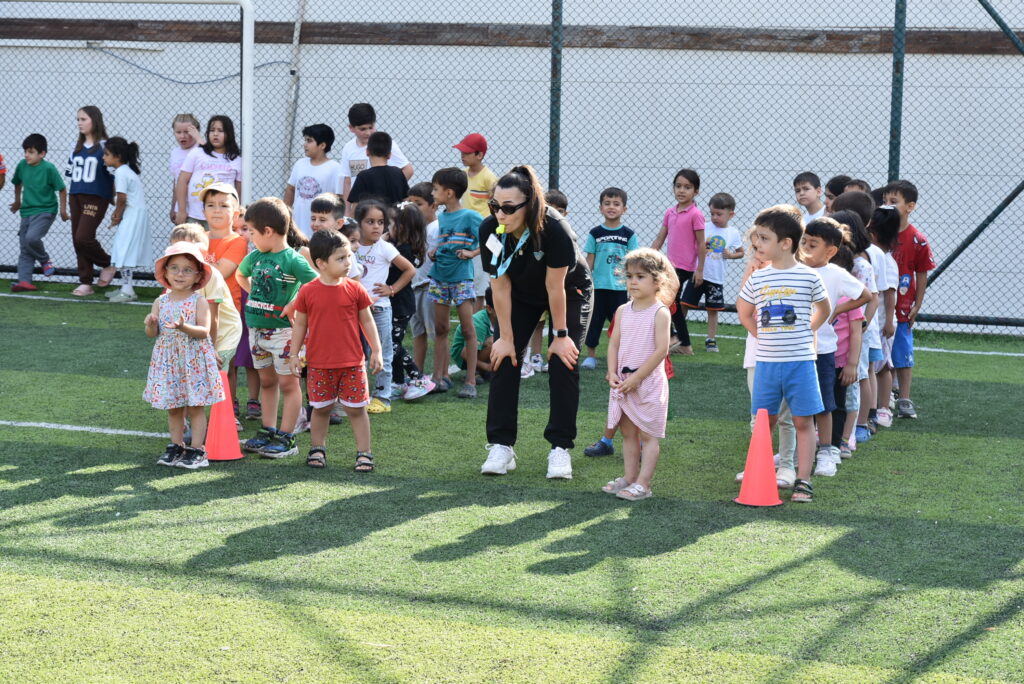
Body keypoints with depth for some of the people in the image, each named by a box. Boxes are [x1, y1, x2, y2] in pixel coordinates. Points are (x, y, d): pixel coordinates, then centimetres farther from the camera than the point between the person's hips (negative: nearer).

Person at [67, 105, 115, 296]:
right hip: (75, 196, 7)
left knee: (83, 237, -16)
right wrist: (69, 199, 15)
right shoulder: (77, 147, 14)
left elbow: (113, 175, -6)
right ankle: (85, 283, 11)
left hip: (96, 198, -7)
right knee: (77, 240, 4)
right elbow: (71, 173, 18)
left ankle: (108, 264, 9)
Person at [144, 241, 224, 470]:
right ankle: (176, 446, 22)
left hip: (194, 359, -4)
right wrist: (151, 325, -18)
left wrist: (184, 327, -30)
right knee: (173, 406, 11)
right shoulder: (161, 302, 5)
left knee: (195, 406, 1)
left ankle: (196, 450, 7)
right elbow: (153, 334, 4)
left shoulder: (198, 301, -7)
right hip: (168, 359, 4)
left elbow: (204, 331, -15)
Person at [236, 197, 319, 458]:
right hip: (256, 327, 7)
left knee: (288, 382, 1)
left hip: (283, 331, -7)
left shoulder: (293, 260, -16)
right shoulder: (255, 257, 5)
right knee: (266, 381, 15)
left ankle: (286, 438, 5)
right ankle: (268, 432, 24)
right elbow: (240, 275, 26)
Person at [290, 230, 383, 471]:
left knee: (356, 408, 4)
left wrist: (376, 350, 3)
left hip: (352, 363, 0)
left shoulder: (354, 290, -2)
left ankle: (364, 453, 10)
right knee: (321, 408, 10)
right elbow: (300, 324, 4)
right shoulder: (308, 292, -4)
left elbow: (367, 321, 5)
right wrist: (294, 355, 3)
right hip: (319, 364, 0)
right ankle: (317, 449, 26)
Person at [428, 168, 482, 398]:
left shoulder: (469, 216, -10)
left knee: (468, 330, -4)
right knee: (440, 329, 10)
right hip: (439, 277, 7)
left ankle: (471, 381, -3)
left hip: (461, 278, -7)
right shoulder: (441, 217, 10)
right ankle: (441, 376, 17)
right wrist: (434, 253, 5)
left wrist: (472, 252, -16)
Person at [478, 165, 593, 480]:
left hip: (569, 291, -3)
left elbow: (555, 287, -28)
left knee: (563, 363, -12)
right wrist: (506, 337, -14)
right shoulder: (490, 230, -27)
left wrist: (561, 334, -18)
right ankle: (501, 446, -2)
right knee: (504, 359, -7)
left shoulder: (554, 230, -38)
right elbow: (500, 286, -18)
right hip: (521, 294, 3)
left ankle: (560, 448, -3)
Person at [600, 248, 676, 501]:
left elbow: (661, 350, -15)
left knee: (648, 434, -1)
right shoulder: (623, 311, 8)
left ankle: (643, 483, 0)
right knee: (628, 433, 12)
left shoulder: (660, 313, -10)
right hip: (623, 382, 6)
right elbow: (614, 344, 9)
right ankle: (629, 477, 20)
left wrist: (636, 377, -17)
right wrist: (612, 373, -5)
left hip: (649, 382, -6)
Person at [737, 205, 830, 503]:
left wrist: (805, 332, 7)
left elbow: (824, 309, 14)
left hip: (800, 359, -2)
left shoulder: (808, 277, -3)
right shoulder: (757, 279, 3)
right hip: (766, 362, 2)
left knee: (803, 421, 0)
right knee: (764, 421, 7)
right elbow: (744, 312, 20)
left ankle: (803, 481, 5)